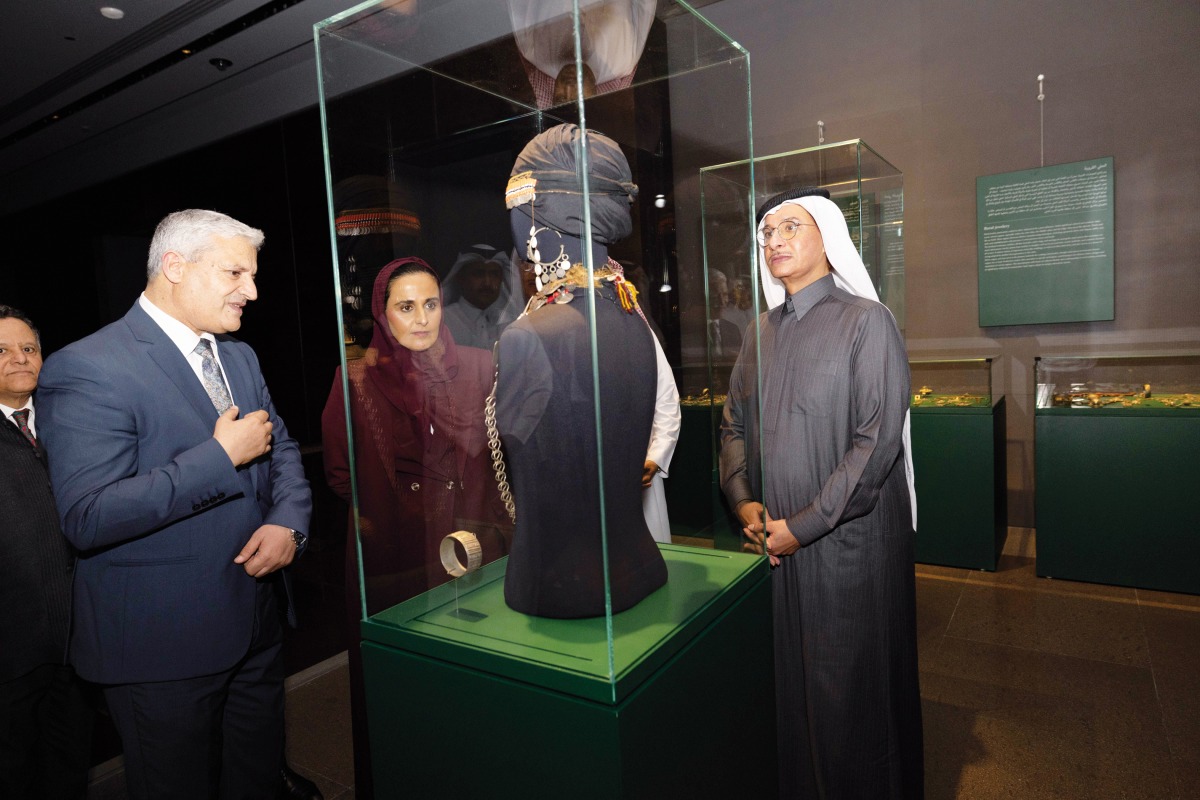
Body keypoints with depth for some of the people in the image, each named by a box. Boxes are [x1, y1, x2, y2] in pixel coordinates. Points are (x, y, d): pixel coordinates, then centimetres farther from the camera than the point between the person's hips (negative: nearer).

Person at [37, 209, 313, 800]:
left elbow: (282, 450, 13)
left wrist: (287, 521, -7)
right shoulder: (86, 369, -17)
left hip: (257, 628, 7)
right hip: (162, 646, -6)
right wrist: (223, 455, -24)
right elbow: (88, 517, -25)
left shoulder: (239, 357, 8)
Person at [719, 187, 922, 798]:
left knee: (852, 685, 9)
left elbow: (877, 440, -16)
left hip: (848, 540, -5)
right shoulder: (763, 330, 9)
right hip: (774, 542, 5)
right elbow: (735, 421, 13)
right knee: (790, 675, 17)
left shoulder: (865, 321, -9)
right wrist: (744, 500, -2)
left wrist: (805, 524, -16)